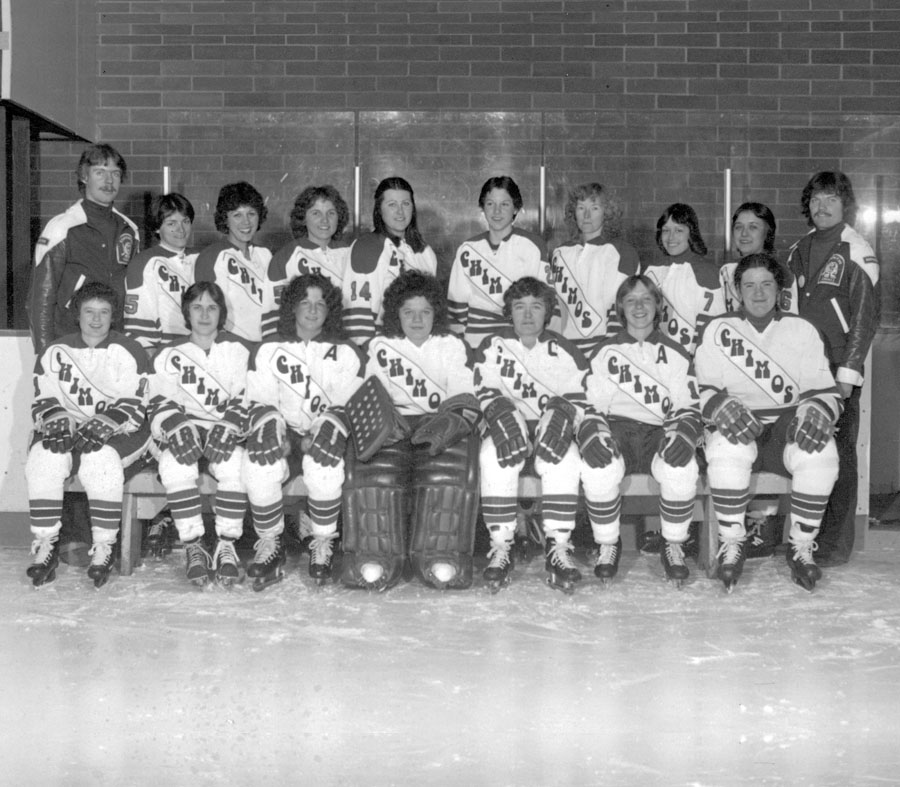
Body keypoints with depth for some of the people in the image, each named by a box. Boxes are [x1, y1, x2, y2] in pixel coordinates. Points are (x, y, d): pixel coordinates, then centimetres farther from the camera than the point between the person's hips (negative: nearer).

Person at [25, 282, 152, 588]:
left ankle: (104, 548, -23)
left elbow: (133, 409, -8)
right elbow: (43, 403, 6)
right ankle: (45, 545, -19)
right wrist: (59, 424, -16)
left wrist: (99, 427, -24)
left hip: (117, 434, -3)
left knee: (100, 458, -35)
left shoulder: (128, 352, 0)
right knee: (43, 458, -28)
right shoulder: (56, 352, 10)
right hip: (66, 431, 3)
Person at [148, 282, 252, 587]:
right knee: (173, 464, -34)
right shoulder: (169, 355, 14)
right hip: (183, 433, 1)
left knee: (235, 462, -35)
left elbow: (246, 400, 2)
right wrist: (177, 427, -16)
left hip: (226, 434, -1)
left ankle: (227, 545, -26)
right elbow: (160, 403, 5)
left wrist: (228, 427, -17)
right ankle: (192, 546, -26)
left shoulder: (239, 351, 11)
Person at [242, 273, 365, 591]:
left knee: (324, 465, -37)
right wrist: (275, 433, -12)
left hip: (324, 437, -1)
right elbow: (258, 404, 8)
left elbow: (348, 408, 3)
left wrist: (319, 435, -14)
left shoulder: (346, 353, 12)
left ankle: (323, 546, -16)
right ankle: (269, 546, -15)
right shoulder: (268, 351, 15)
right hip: (282, 436, 1)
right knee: (258, 466, -34)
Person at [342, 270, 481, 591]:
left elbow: (463, 396, 7)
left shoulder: (451, 345, 22)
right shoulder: (380, 346, 23)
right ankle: (375, 560, -32)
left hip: (439, 425, 0)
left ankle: (442, 559, -33)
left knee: (452, 457, -35)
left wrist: (451, 421, -16)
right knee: (374, 463, -34)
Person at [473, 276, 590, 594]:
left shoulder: (564, 352, 5)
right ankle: (501, 546, -27)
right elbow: (485, 393, 2)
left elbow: (580, 399, 4)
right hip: (510, 426, 0)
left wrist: (563, 413, -18)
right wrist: (501, 413, -19)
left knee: (565, 458, -34)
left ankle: (558, 547, -29)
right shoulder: (493, 348, 6)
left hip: (550, 428, 0)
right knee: (493, 455, -34)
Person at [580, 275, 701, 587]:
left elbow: (688, 409, 13)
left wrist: (681, 433, -10)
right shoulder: (606, 353, 17)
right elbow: (591, 406, 12)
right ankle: (607, 544, -12)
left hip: (660, 433, 0)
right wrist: (594, 432, -11)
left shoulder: (675, 354, 18)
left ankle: (673, 544, -11)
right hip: (616, 430, 0)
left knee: (682, 465, -35)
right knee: (597, 465, -35)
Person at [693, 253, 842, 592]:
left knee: (820, 454, -32)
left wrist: (817, 409, -18)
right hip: (737, 424, -1)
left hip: (788, 423, 1)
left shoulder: (802, 330, 13)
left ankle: (802, 548, -12)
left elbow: (824, 390, 7)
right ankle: (731, 545, -17)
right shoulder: (718, 330, 10)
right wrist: (720, 406, -22)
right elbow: (701, 389, 1)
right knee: (727, 449, -37)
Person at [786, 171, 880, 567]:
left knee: (838, 453, -3)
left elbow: (865, 315, -9)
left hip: (838, 370, -5)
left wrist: (847, 371, -14)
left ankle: (835, 545, 3)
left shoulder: (857, 251, -4)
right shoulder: (798, 250, 13)